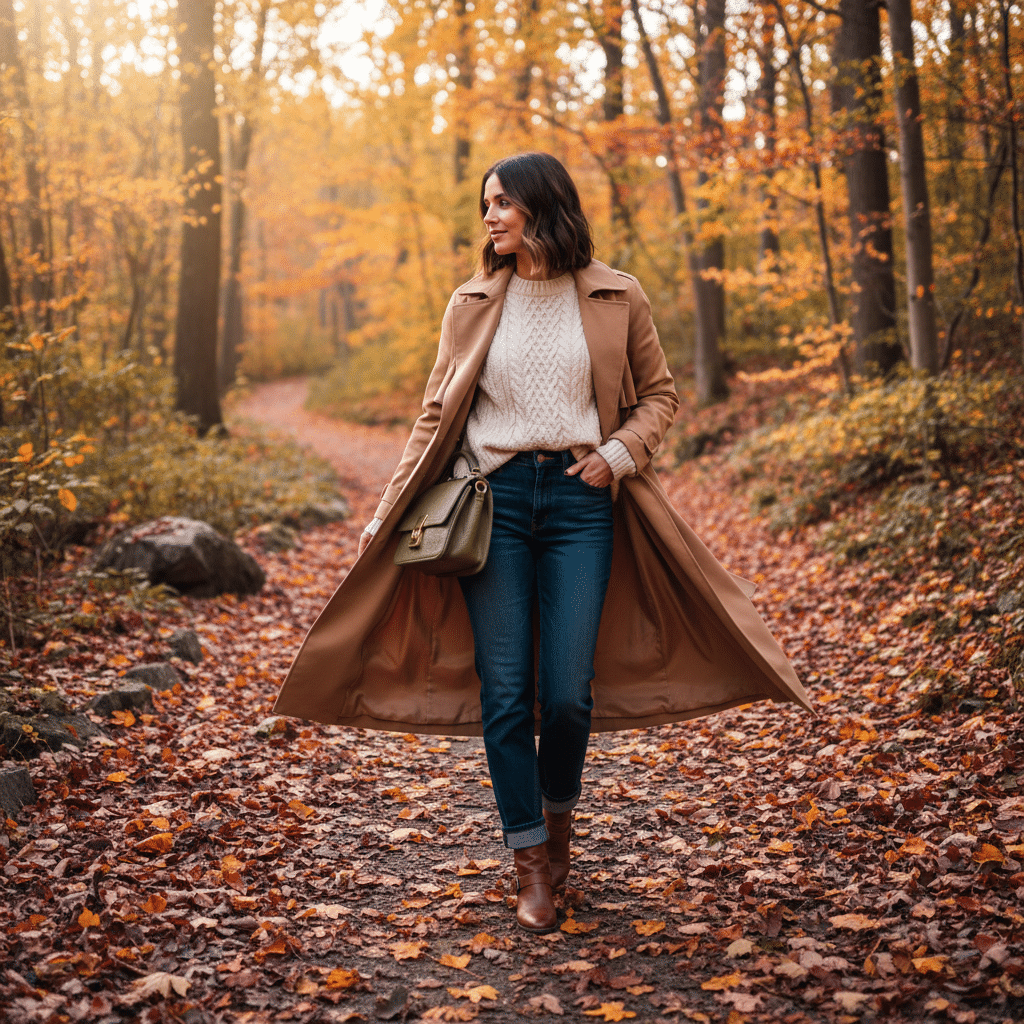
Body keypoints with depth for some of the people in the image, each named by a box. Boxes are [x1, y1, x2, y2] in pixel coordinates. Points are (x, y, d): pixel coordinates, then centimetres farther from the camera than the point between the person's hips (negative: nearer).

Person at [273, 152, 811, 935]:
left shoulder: (615, 298, 5)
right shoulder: (473, 304, 9)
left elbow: (659, 394, 13)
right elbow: (437, 414, 12)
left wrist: (618, 453, -5)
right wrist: (391, 511, 8)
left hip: (580, 499, -1)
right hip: (493, 498, 1)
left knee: (567, 693, -3)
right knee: (503, 693, -2)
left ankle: (559, 813, 29)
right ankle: (531, 866, 12)